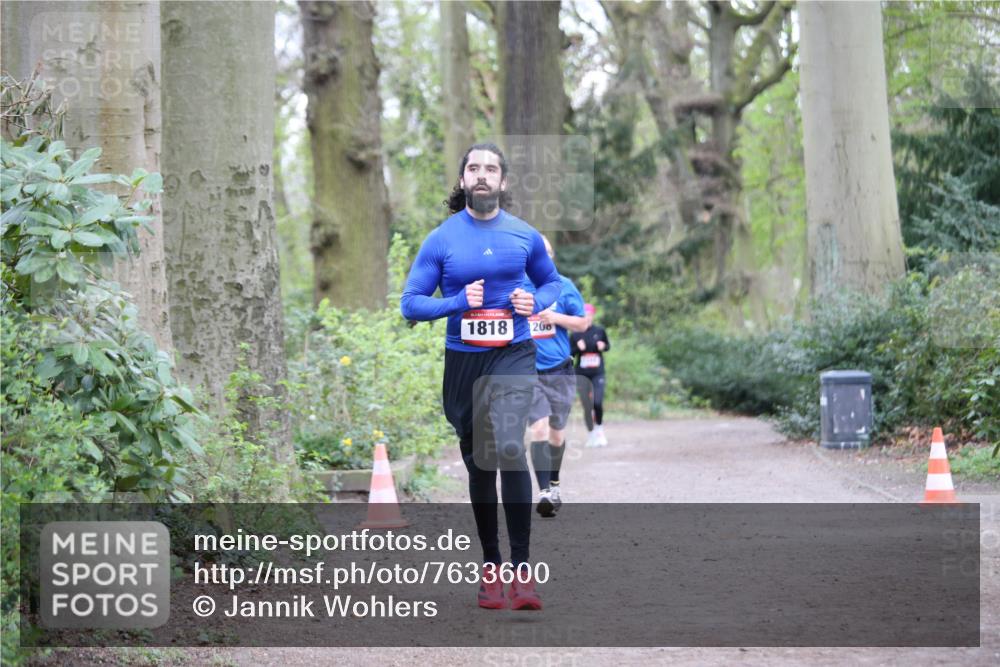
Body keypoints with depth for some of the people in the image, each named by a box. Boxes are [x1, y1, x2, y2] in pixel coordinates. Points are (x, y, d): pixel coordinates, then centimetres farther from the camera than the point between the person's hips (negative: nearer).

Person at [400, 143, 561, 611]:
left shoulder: (525, 236, 2)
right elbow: (410, 303, 0)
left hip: (513, 356, -2)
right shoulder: (441, 239, -1)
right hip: (463, 359, 2)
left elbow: (552, 282, 18)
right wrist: (458, 303, -16)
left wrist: (536, 302, -5)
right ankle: (490, 566, 25)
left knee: (508, 448, -23)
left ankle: (522, 568, -21)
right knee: (478, 464, 11)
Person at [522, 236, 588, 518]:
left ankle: (554, 482, 36)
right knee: (539, 428, -18)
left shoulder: (564, 286, 2)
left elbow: (582, 323, 6)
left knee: (557, 432, 12)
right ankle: (545, 491, -21)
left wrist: (557, 318, -11)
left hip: (560, 371, 2)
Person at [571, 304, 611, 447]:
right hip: (582, 375, 0)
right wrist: (578, 348, -16)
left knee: (598, 403, -15)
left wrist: (603, 346, -7)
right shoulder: (575, 335, -1)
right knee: (587, 407, 1)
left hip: (598, 373, 0)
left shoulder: (599, 331, 1)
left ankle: (599, 428, 12)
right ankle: (591, 434, 18)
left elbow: (608, 345, 15)